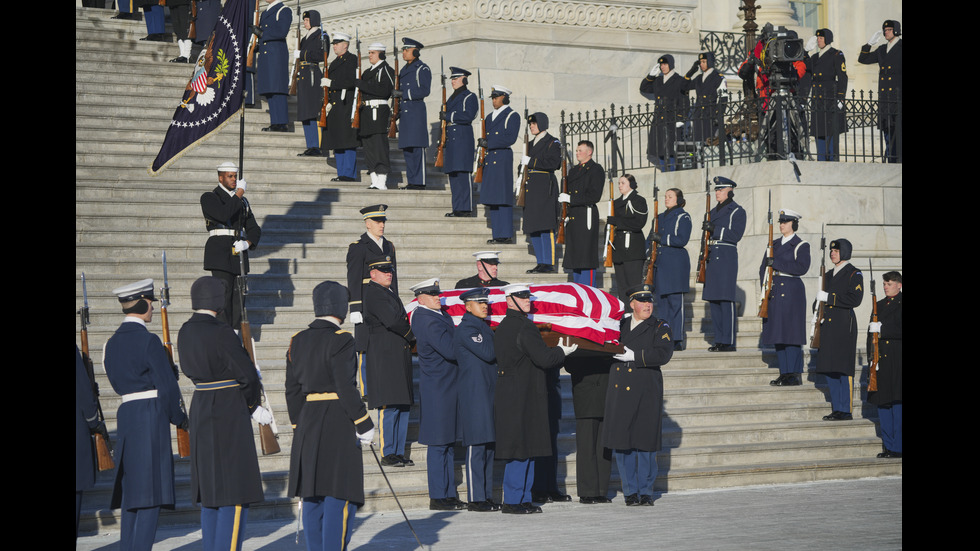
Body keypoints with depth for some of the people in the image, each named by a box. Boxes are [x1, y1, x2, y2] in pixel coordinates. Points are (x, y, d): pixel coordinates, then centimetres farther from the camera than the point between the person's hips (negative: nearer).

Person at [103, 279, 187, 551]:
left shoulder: (112, 343, 12)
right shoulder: (148, 340, -12)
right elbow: (167, 385, -12)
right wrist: (179, 418, 4)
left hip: (126, 416, 8)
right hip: (152, 417, -8)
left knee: (130, 492, 12)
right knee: (152, 490, -7)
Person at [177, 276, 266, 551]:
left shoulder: (186, 332, 6)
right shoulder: (221, 333, -18)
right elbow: (247, 374, -17)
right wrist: (254, 406, 2)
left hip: (201, 408, 8)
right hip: (230, 412, -8)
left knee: (211, 489, 15)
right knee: (236, 489, -4)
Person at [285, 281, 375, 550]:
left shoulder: (298, 341, 9)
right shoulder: (341, 340, -12)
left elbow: (292, 389, 11)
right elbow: (345, 387, -16)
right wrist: (364, 425, -9)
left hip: (308, 421, 7)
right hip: (338, 424, -7)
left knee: (312, 498, 11)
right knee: (340, 495, -4)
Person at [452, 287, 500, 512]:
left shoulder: (483, 328, 18)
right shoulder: (466, 329, -12)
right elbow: (487, 353, -20)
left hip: (489, 393, 9)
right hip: (474, 394, -9)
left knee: (489, 445, 10)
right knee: (477, 447, -8)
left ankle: (486, 495, 15)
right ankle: (475, 499, -5)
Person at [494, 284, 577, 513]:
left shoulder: (501, 328, 14)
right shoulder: (525, 328, -15)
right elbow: (544, 359, -20)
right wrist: (562, 351, -1)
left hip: (506, 396, 9)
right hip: (523, 398, -9)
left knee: (526, 449, 14)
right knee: (521, 449, -4)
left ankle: (523, 498, 18)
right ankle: (513, 501, -2)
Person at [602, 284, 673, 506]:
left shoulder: (660, 328, 3)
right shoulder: (620, 326, 14)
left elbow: (663, 354, -13)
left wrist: (635, 356, -17)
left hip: (646, 395, -3)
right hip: (620, 393, 3)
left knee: (645, 443, -1)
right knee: (621, 442, 2)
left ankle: (646, 491, 11)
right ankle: (630, 491, 12)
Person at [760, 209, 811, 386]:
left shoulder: (801, 246, -1)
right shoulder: (774, 244, 17)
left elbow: (801, 267, -15)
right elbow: (764, 267, 13)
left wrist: (776, 263, -18)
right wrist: (765, 286, -3)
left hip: (791, 291, -6)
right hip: (774, 293, 6)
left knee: (791, 332, -8)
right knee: (777, 333, 5)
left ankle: (794, 375, -6)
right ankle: (784, 374, 10)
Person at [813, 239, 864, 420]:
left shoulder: (854, 274, -5)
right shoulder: (829, 275, 18)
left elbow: (855, 299, -15)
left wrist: (829, 297, -16)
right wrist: (821, 316, 14)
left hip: (844, 326, -8)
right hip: (828, 324, 8)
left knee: (844, 369, -8)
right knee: (829, 369, 7)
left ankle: (846, 410, -5)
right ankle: (836, 409, 12)